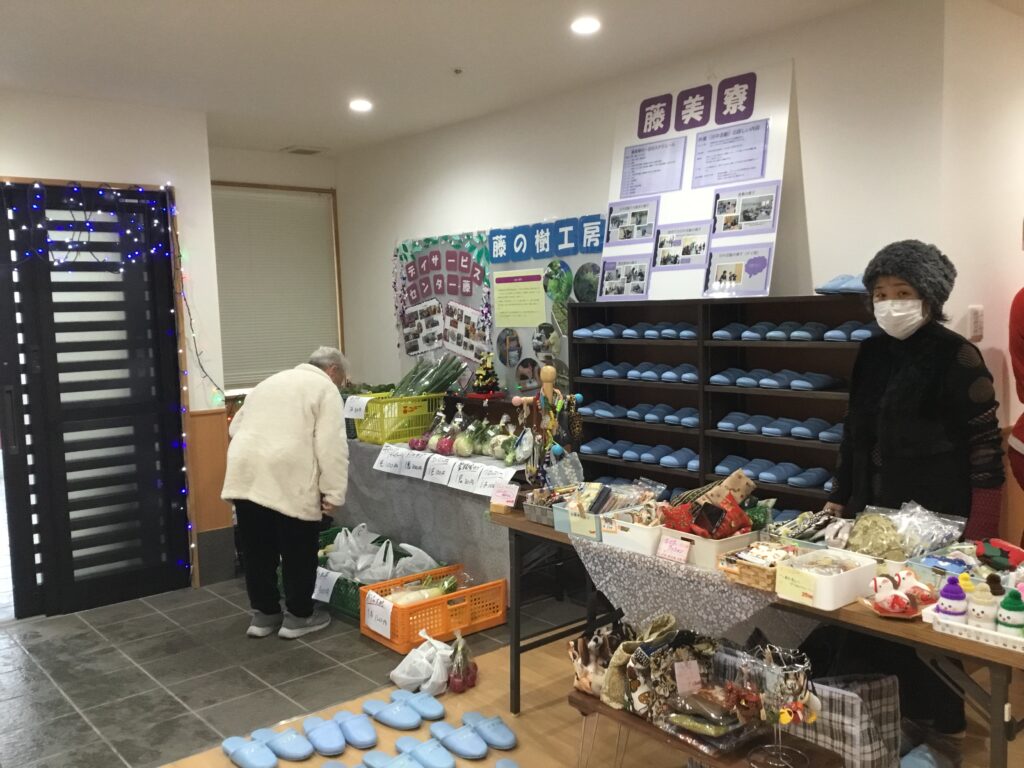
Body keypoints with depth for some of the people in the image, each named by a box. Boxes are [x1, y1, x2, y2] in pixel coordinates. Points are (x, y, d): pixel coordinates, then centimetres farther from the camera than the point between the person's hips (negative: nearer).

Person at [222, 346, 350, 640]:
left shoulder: (270, 381, 25)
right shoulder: (325, 388, 3)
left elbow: (236, 427, 28)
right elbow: (331, 446, -7)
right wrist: (333, 493, -6)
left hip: (245, 475, 7)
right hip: (288, 480, -6)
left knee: (258, 550, 15)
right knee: (298, 551, 8)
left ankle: (263, 614, 25)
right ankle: (299, 616, 17)